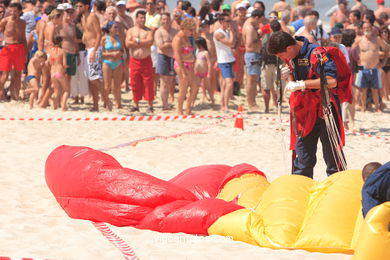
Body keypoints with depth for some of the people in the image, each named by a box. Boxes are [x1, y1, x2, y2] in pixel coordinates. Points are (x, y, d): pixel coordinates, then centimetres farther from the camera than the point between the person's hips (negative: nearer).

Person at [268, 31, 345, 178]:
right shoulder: (291, 57, 7)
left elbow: (332, 81, -27)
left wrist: (301, 84, -26)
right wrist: (289, 77, -4)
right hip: (304, 111, 7)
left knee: (331, 154, -1)